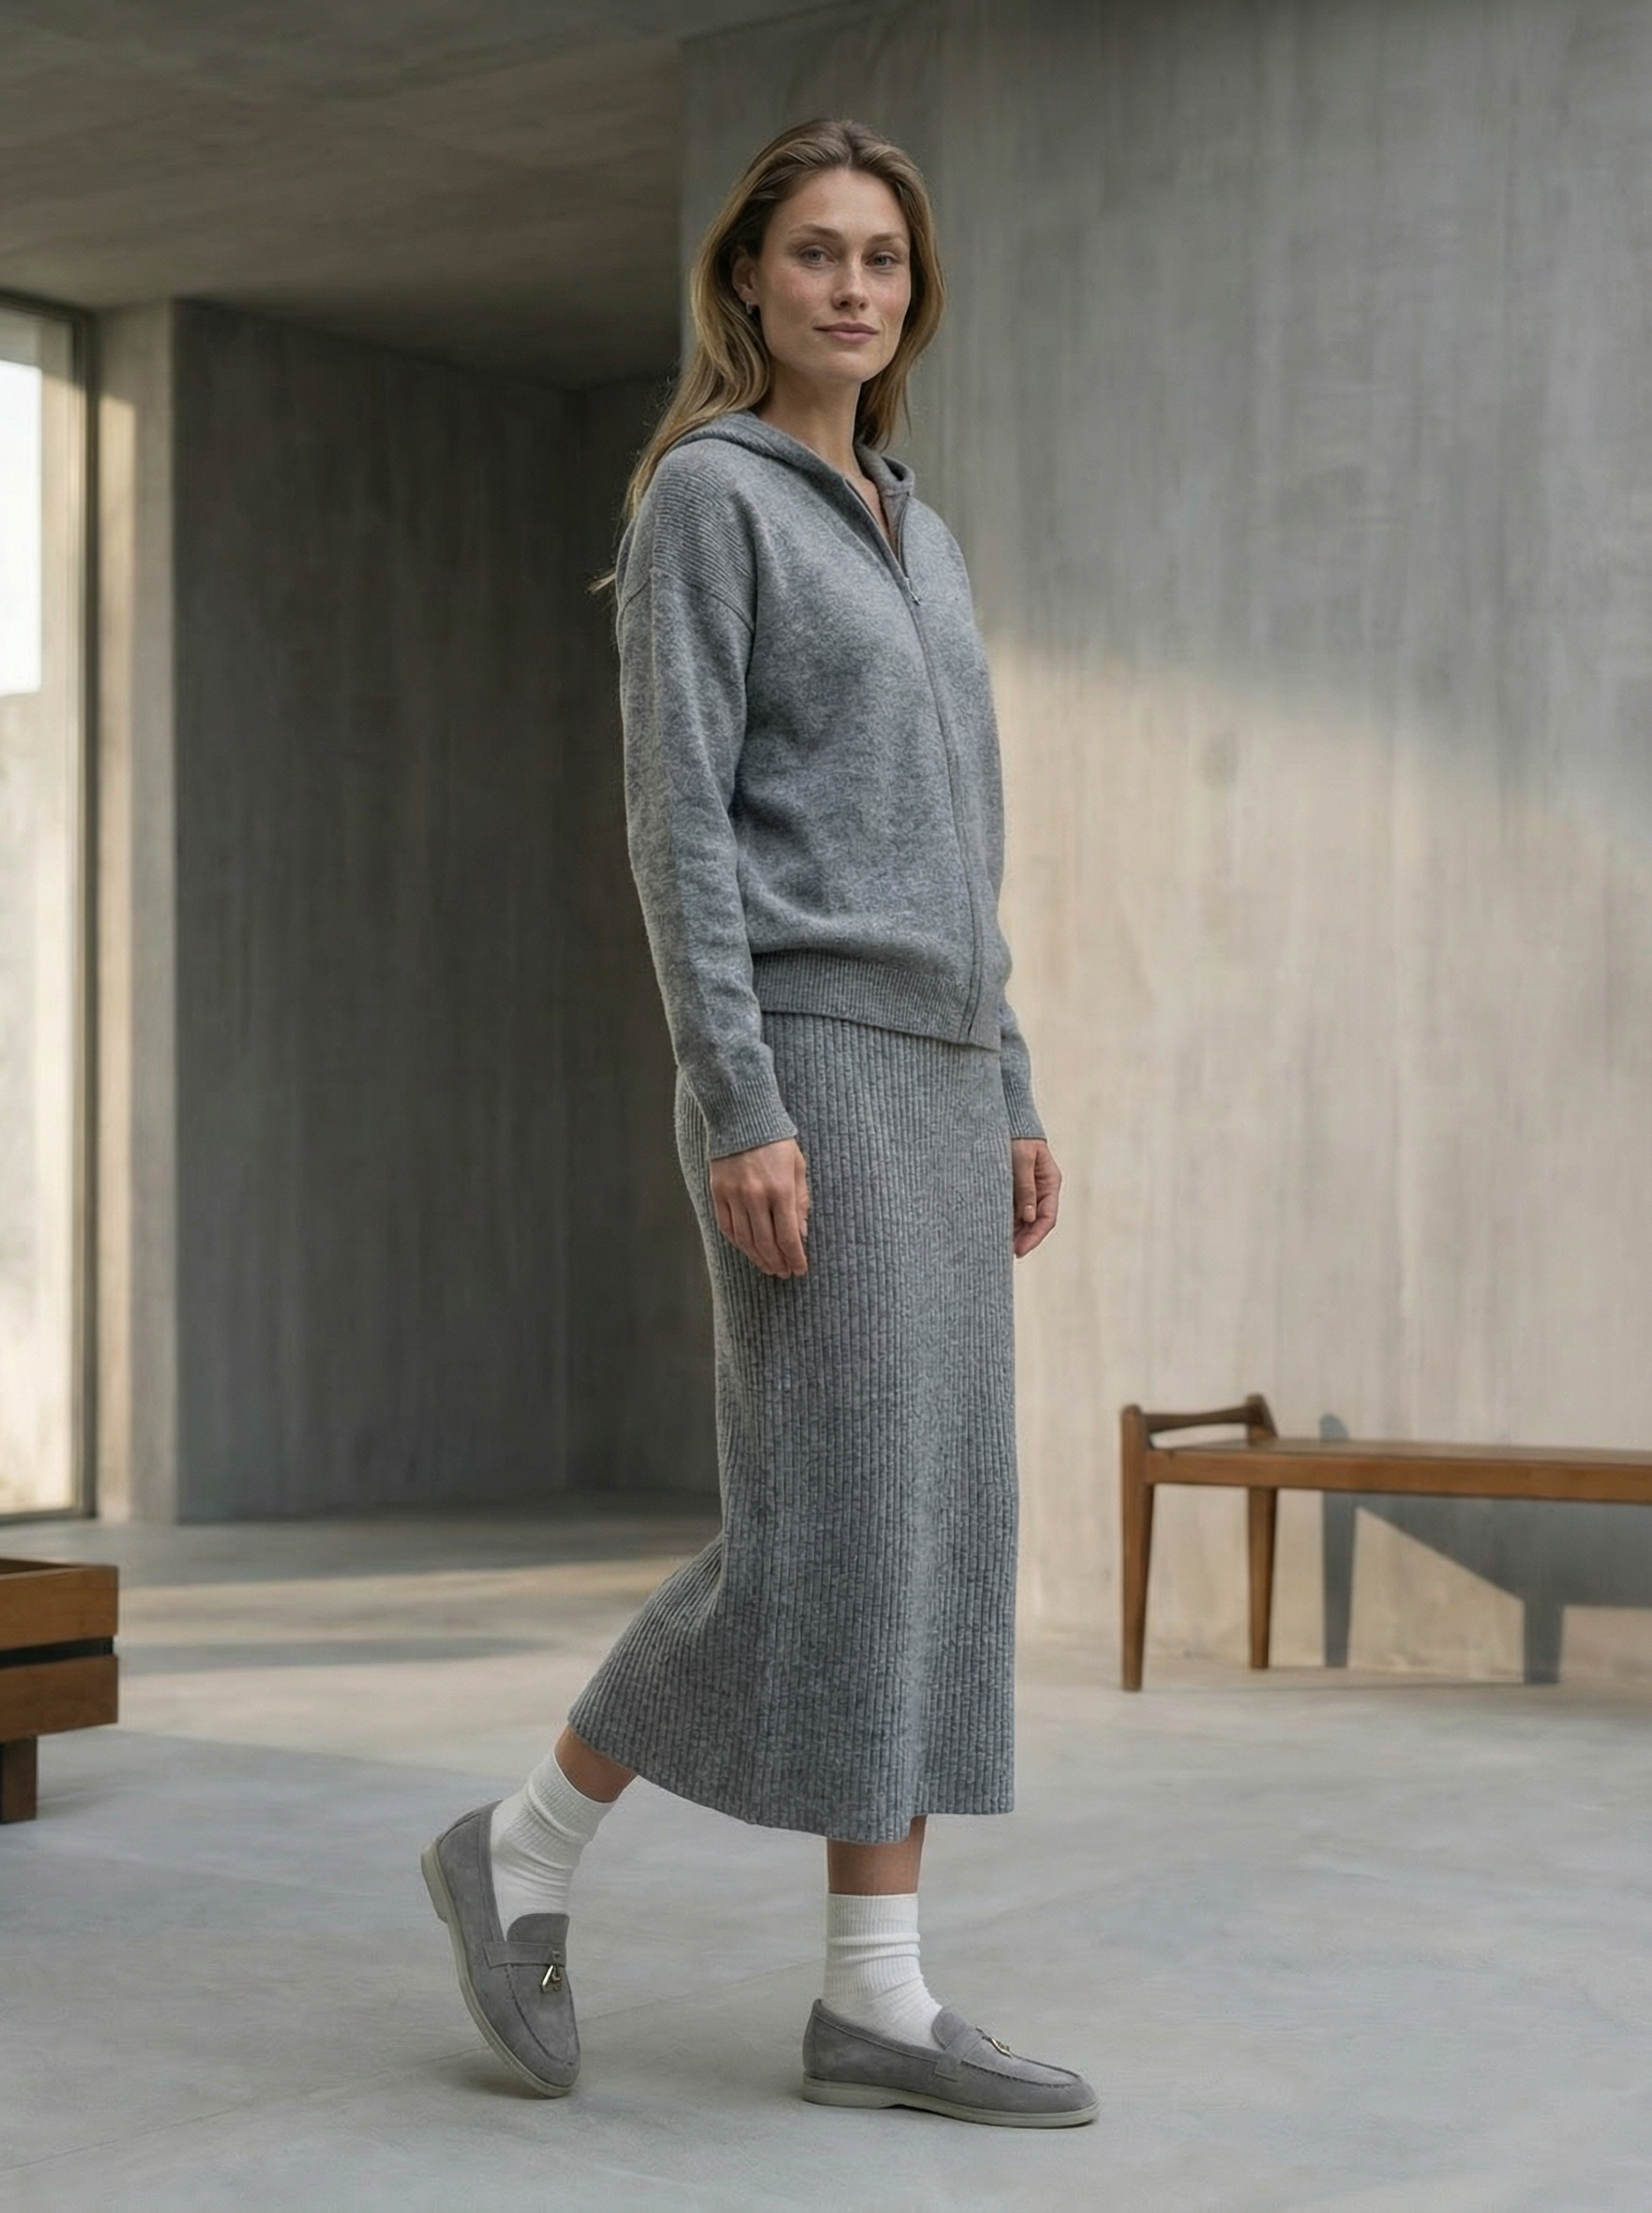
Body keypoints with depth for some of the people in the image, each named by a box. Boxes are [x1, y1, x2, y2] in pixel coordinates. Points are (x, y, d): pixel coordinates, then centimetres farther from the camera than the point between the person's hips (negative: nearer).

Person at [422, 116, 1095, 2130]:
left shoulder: (910, 541, 22)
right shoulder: (701, 500, -3)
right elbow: (676, 818, -12)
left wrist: (1007, 1100, 15)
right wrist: (742, 1108, -20)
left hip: (924, 1071, 8)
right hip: (801, 1062, -8)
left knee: (933, 1518, 1)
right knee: (826, 1525, -11)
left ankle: (877, 2001, 2)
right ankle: (525, 1847, 7)